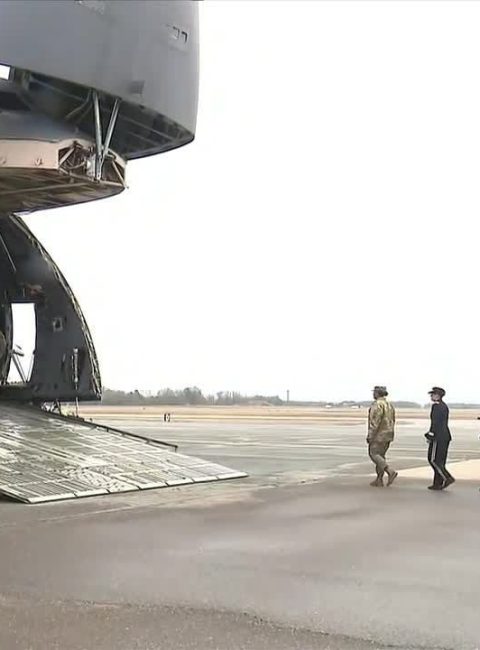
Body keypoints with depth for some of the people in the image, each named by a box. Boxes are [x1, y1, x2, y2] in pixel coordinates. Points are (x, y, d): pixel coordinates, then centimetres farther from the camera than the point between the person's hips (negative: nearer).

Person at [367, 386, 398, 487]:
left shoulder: (378, 404, -15)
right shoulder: (389, 405, 14)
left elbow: (375, 422, -21)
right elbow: (392, 421, 17)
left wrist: (370, 435, -18)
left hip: (379, 434, -9)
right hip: (388, 435, 9)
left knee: (374, 454, -5)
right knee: (380, 455, 11)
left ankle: (391, 471, -18)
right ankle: (379, 480, 9)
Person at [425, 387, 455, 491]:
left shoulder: (436, 406, -14)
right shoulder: (444, 406, 16)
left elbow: (435, 422, -19)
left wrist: (431, 435, -15)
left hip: (438, 437, -10)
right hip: (445, 436, 10)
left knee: (433, 459, -4)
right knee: (440, 461, 10)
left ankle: (448, 478, -9)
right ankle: (438, 483, 11)